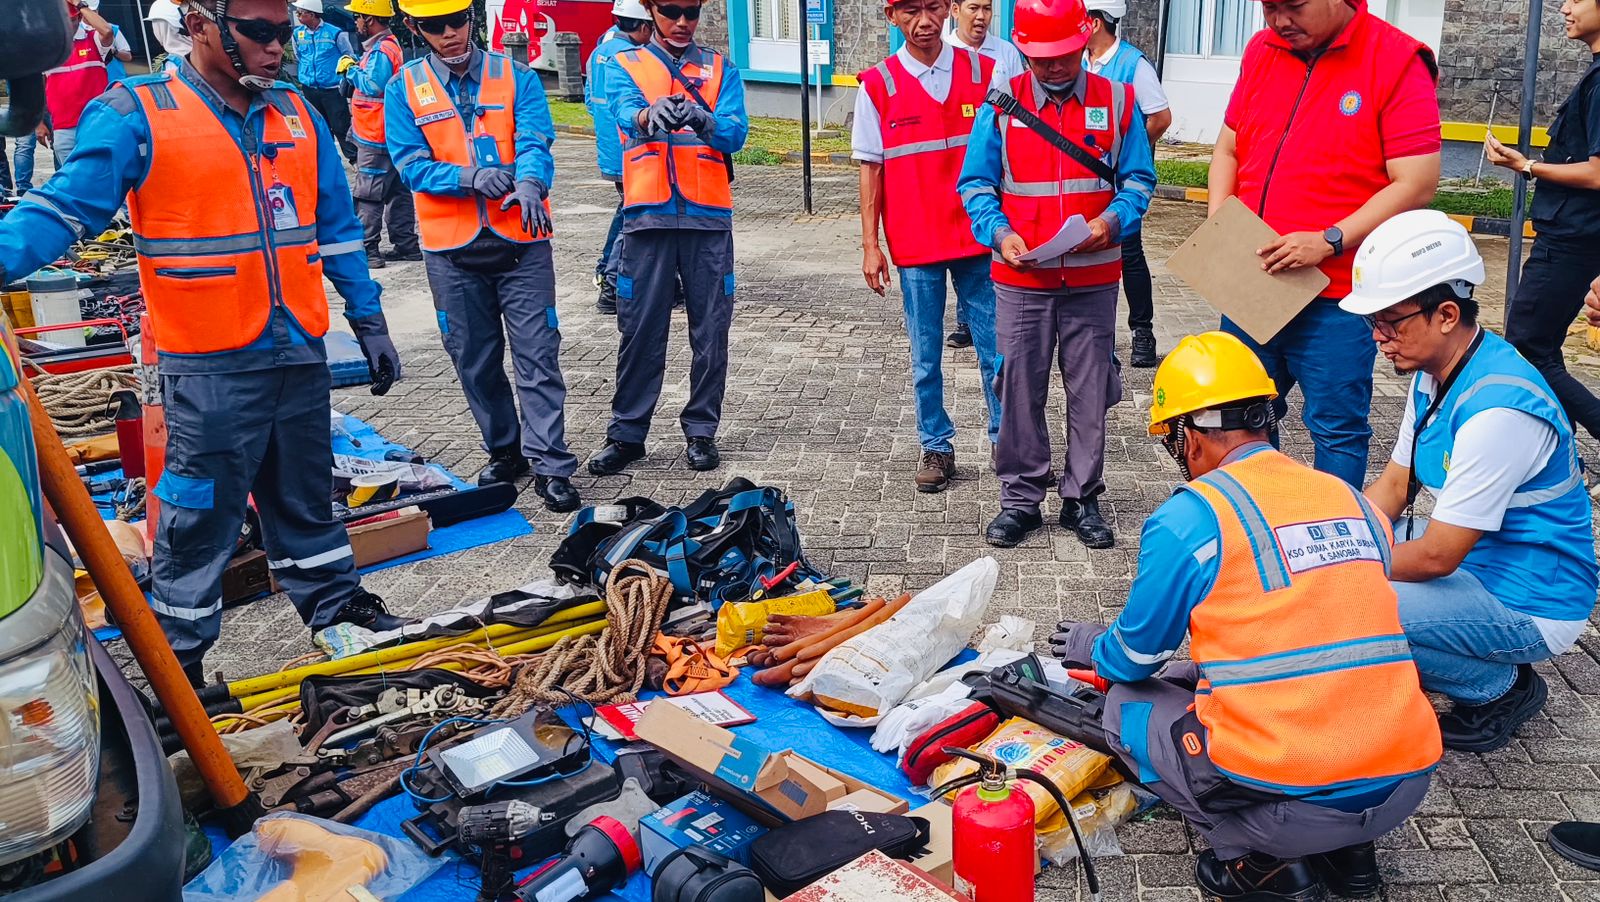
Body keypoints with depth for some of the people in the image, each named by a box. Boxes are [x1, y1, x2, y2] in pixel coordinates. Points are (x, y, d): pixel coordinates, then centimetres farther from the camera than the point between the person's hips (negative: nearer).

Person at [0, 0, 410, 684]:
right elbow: (65, 208, -11)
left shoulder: (296, 114, 9)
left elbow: (335, 225, 14)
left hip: (300, 350, 5)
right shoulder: (136, 115, -7)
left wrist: (368, 320, 13)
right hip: (209, 365, -5)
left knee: (306, 493, 19)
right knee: (200, 510, 3)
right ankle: (178, 652, 19)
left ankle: (333, 601, 36)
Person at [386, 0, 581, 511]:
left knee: (537, 354, -6)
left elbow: (535, 141, -9)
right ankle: (504, 452, 26)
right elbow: (411, 164, -3)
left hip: (521, 240, -1)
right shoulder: (404, 90, 5)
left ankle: (549, 465, -1)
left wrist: (530, 183, -31)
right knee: (475, 360, 10)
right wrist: (468, 177, -21)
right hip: (451, 248, 2)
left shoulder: (516, 77, 4)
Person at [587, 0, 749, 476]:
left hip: (708, 215, 1)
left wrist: (707, 122, -30)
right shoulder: (625, 66, 8)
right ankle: (627, 433, 14)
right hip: (648, 216, -1)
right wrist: (651, 115, -39)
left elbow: (736, 133, -6)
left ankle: (701, 430, 17)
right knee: (640, 329, 3)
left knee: (710, 330, 4)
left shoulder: (720, 68, 10)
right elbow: (627, 114, -14)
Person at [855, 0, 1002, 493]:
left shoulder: (983, 71, 3)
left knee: (996, 348, 5)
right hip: (915, 246, -1)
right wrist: (870, 244, -2)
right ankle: (936, 446, 21)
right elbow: (871, 168, 2)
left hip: (978, 238, 1)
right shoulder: (877, 85, 0)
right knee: (926, 358, 8)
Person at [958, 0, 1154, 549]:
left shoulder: (1117, 102, 2)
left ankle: (1082, 499, 21)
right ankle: (1021, 499, 19)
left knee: (1090, 393, 7)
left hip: (1094, 279, 1)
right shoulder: (1001, 105, 1)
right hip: (1021, 279, 0)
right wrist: (1000, 233, -14)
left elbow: (1139, 179, 5)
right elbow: (976, 183, 2)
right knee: (1021, 392, 6)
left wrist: (1113, 220, -14)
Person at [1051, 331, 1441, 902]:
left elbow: (1134, 659, 7)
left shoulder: (1188, 517, -6)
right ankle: (1346, 852, 18)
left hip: (1290, 800, -6)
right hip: (1406, 787, 6)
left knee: (1126, 705, 16)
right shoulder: (1356, 503, 12)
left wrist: (1091, 648, 31)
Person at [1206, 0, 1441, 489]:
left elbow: (1417, 184, -13)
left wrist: (1329, 242, -20)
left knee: (1337, 429, 2)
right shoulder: (1261, 51, 8)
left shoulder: (1397, 62, -9)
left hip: (1335, 296, -5)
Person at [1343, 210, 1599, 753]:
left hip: (1530, 605, -10)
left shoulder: (1498, 409, -29)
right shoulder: (1433, 374, 0)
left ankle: (1502, 688, -1)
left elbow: (1436, 556, -27)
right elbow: (1393, 488, 7)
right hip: (1473, 557, 10)